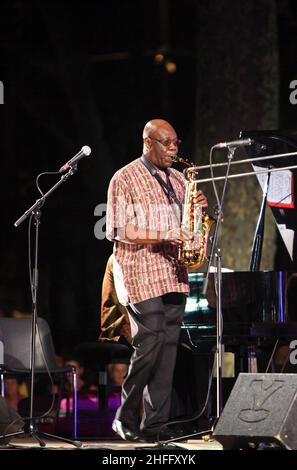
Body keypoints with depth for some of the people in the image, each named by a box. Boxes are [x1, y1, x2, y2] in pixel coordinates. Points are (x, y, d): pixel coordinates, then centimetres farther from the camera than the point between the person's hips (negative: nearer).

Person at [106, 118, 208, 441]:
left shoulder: (177, 179, 17)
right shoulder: (125, 179, -2)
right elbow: (118, 231, -9)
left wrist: (198, 208, 1)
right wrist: (163, 237, -19)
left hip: (173, 275, 6)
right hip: (140, 276, -6)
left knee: (168, 349, 2)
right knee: (150, 345, -14)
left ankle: (155, 425, 6)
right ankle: (125, 420, 1)